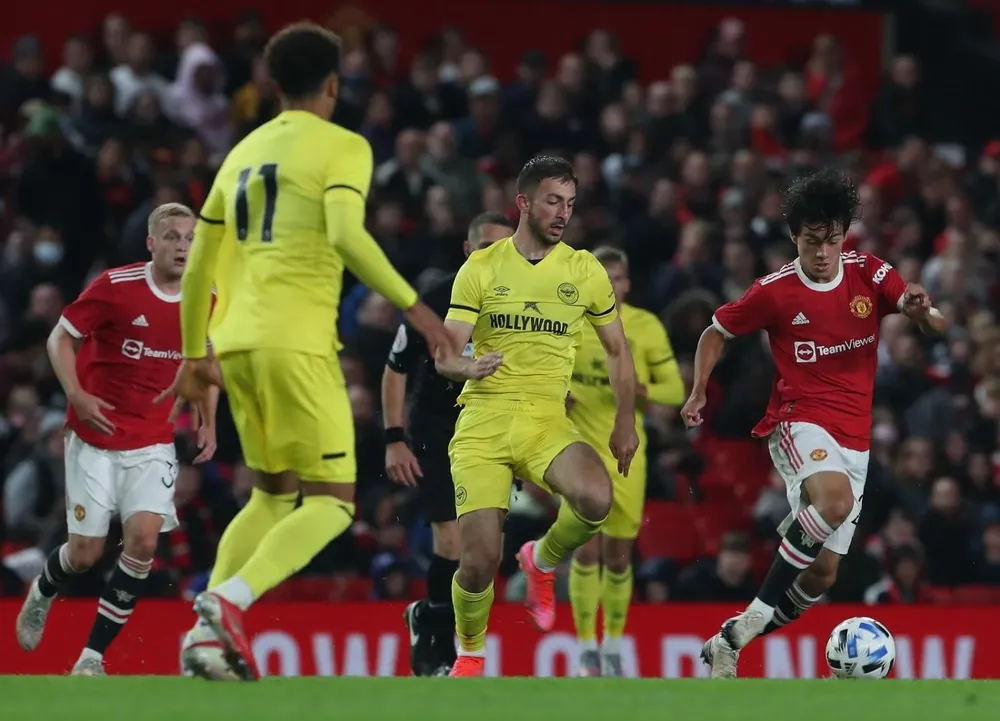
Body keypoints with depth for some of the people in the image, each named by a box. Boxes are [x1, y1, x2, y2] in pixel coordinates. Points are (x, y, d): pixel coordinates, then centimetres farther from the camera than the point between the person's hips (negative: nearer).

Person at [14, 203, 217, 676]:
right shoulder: (115, 287, -13)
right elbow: (60, 337, -4)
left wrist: (208, 423, 6)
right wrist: (76, 394, -19)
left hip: (153, 442, 3)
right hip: (95, 436, -3)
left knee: (144, 539, -17)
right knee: (86, 552, -1)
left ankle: (92, 656, -5)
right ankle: (42, 593, 38)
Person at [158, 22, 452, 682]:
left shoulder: (244, 153, 19)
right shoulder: (342, 147, -1)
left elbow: (199, 265, 21)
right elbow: (345, 234, -19)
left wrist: (195, 356, 30)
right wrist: (413, 306, -15)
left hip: (236, 341, 7)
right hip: (296, 340, -7)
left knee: (273, 495, 20)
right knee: (332, 503, -3)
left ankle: (211, 635, 5)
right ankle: (231, 600, -25)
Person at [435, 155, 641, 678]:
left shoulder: (585, 271, 7)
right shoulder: (481, 268, 3)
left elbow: (617, 350, 18)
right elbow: (443, 356, -1)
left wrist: (626, 422, 13)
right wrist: (470, 366, -24)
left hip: (548, 419, 1)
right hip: (482, 420, -1)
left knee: (596, 498, -31)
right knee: (479, 563, -12)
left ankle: (543, 560, 3)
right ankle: (470, 654, 20)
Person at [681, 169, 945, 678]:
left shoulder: (869, 275, 1)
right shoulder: (774, 291, -5)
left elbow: (936, 326, -8)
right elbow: (717, 331, 10)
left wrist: (922, 310, -31)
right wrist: (699, 392, -4)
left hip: (853, 439, 4)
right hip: (799, 422, -4)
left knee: (822, 574, 2)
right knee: (835, 499, -37)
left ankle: (730, 641, 18)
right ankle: (760, 611, -28)